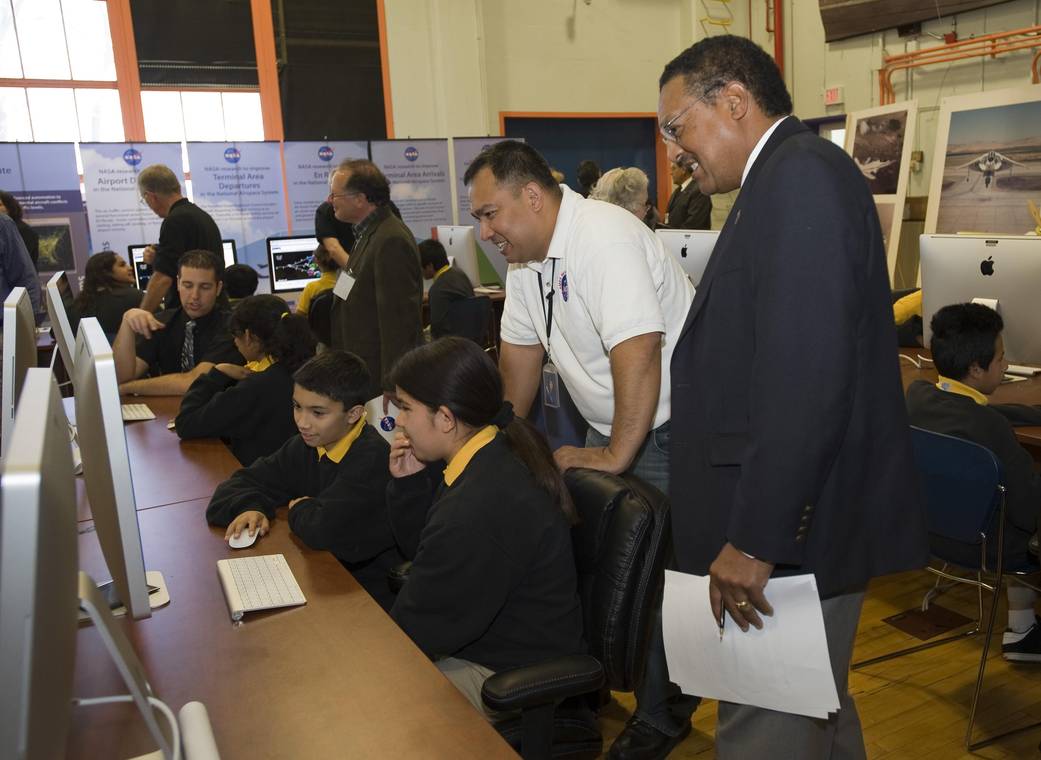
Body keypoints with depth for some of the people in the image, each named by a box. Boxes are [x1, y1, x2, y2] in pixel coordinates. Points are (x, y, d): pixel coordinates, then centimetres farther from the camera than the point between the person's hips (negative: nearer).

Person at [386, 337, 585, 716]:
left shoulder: (482, 509, -33)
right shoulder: (492, 462, -1)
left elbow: (419, 630, -21)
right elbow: (420, 549, 11)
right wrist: (408, 483, -4)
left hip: (513, 682, -9)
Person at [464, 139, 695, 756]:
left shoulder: (604, 238, -24)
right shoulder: (528, 255, 5)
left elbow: (637, 353, -31)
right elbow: (521, 350, 14)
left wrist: (615, 457, -25)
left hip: (668, 425, -8)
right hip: (607, 428, 8)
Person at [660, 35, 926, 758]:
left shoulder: (800, 176, -17)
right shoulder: (791, 176, 14)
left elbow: (806, 378, -26)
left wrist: (755, 538, -22)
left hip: (795, 530, -10)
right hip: (795, 518, 10)